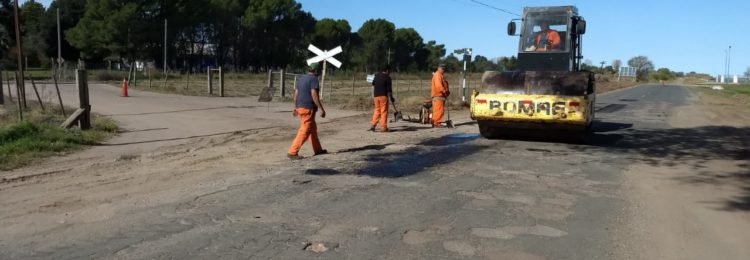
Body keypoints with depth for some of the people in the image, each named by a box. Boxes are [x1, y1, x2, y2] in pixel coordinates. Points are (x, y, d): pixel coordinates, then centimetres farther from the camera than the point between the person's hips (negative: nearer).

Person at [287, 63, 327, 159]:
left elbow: (296, 93, 16)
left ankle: (318, 149, 27)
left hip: (300, 107, 9)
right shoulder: (313, 79, -10)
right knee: (304, 131, -7)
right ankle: (292, 152, -10)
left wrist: (295, 108, 22)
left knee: (313, 129, 18)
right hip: (308, 108, -9)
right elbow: (314, 95, -19)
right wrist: (321, 109, -18)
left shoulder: (302, 78, 15)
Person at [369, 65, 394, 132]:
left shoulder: (376, 76, 12)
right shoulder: (387, 77, -6)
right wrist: (391, 98, 3)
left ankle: (373, 125, 9)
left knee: (377, 110, 16)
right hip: (383, 96, -6)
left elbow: (373, 86, 17)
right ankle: (383, 127, 1)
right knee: (384, 111, 0)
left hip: (376, 96, 6)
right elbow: (389, 89, -6)